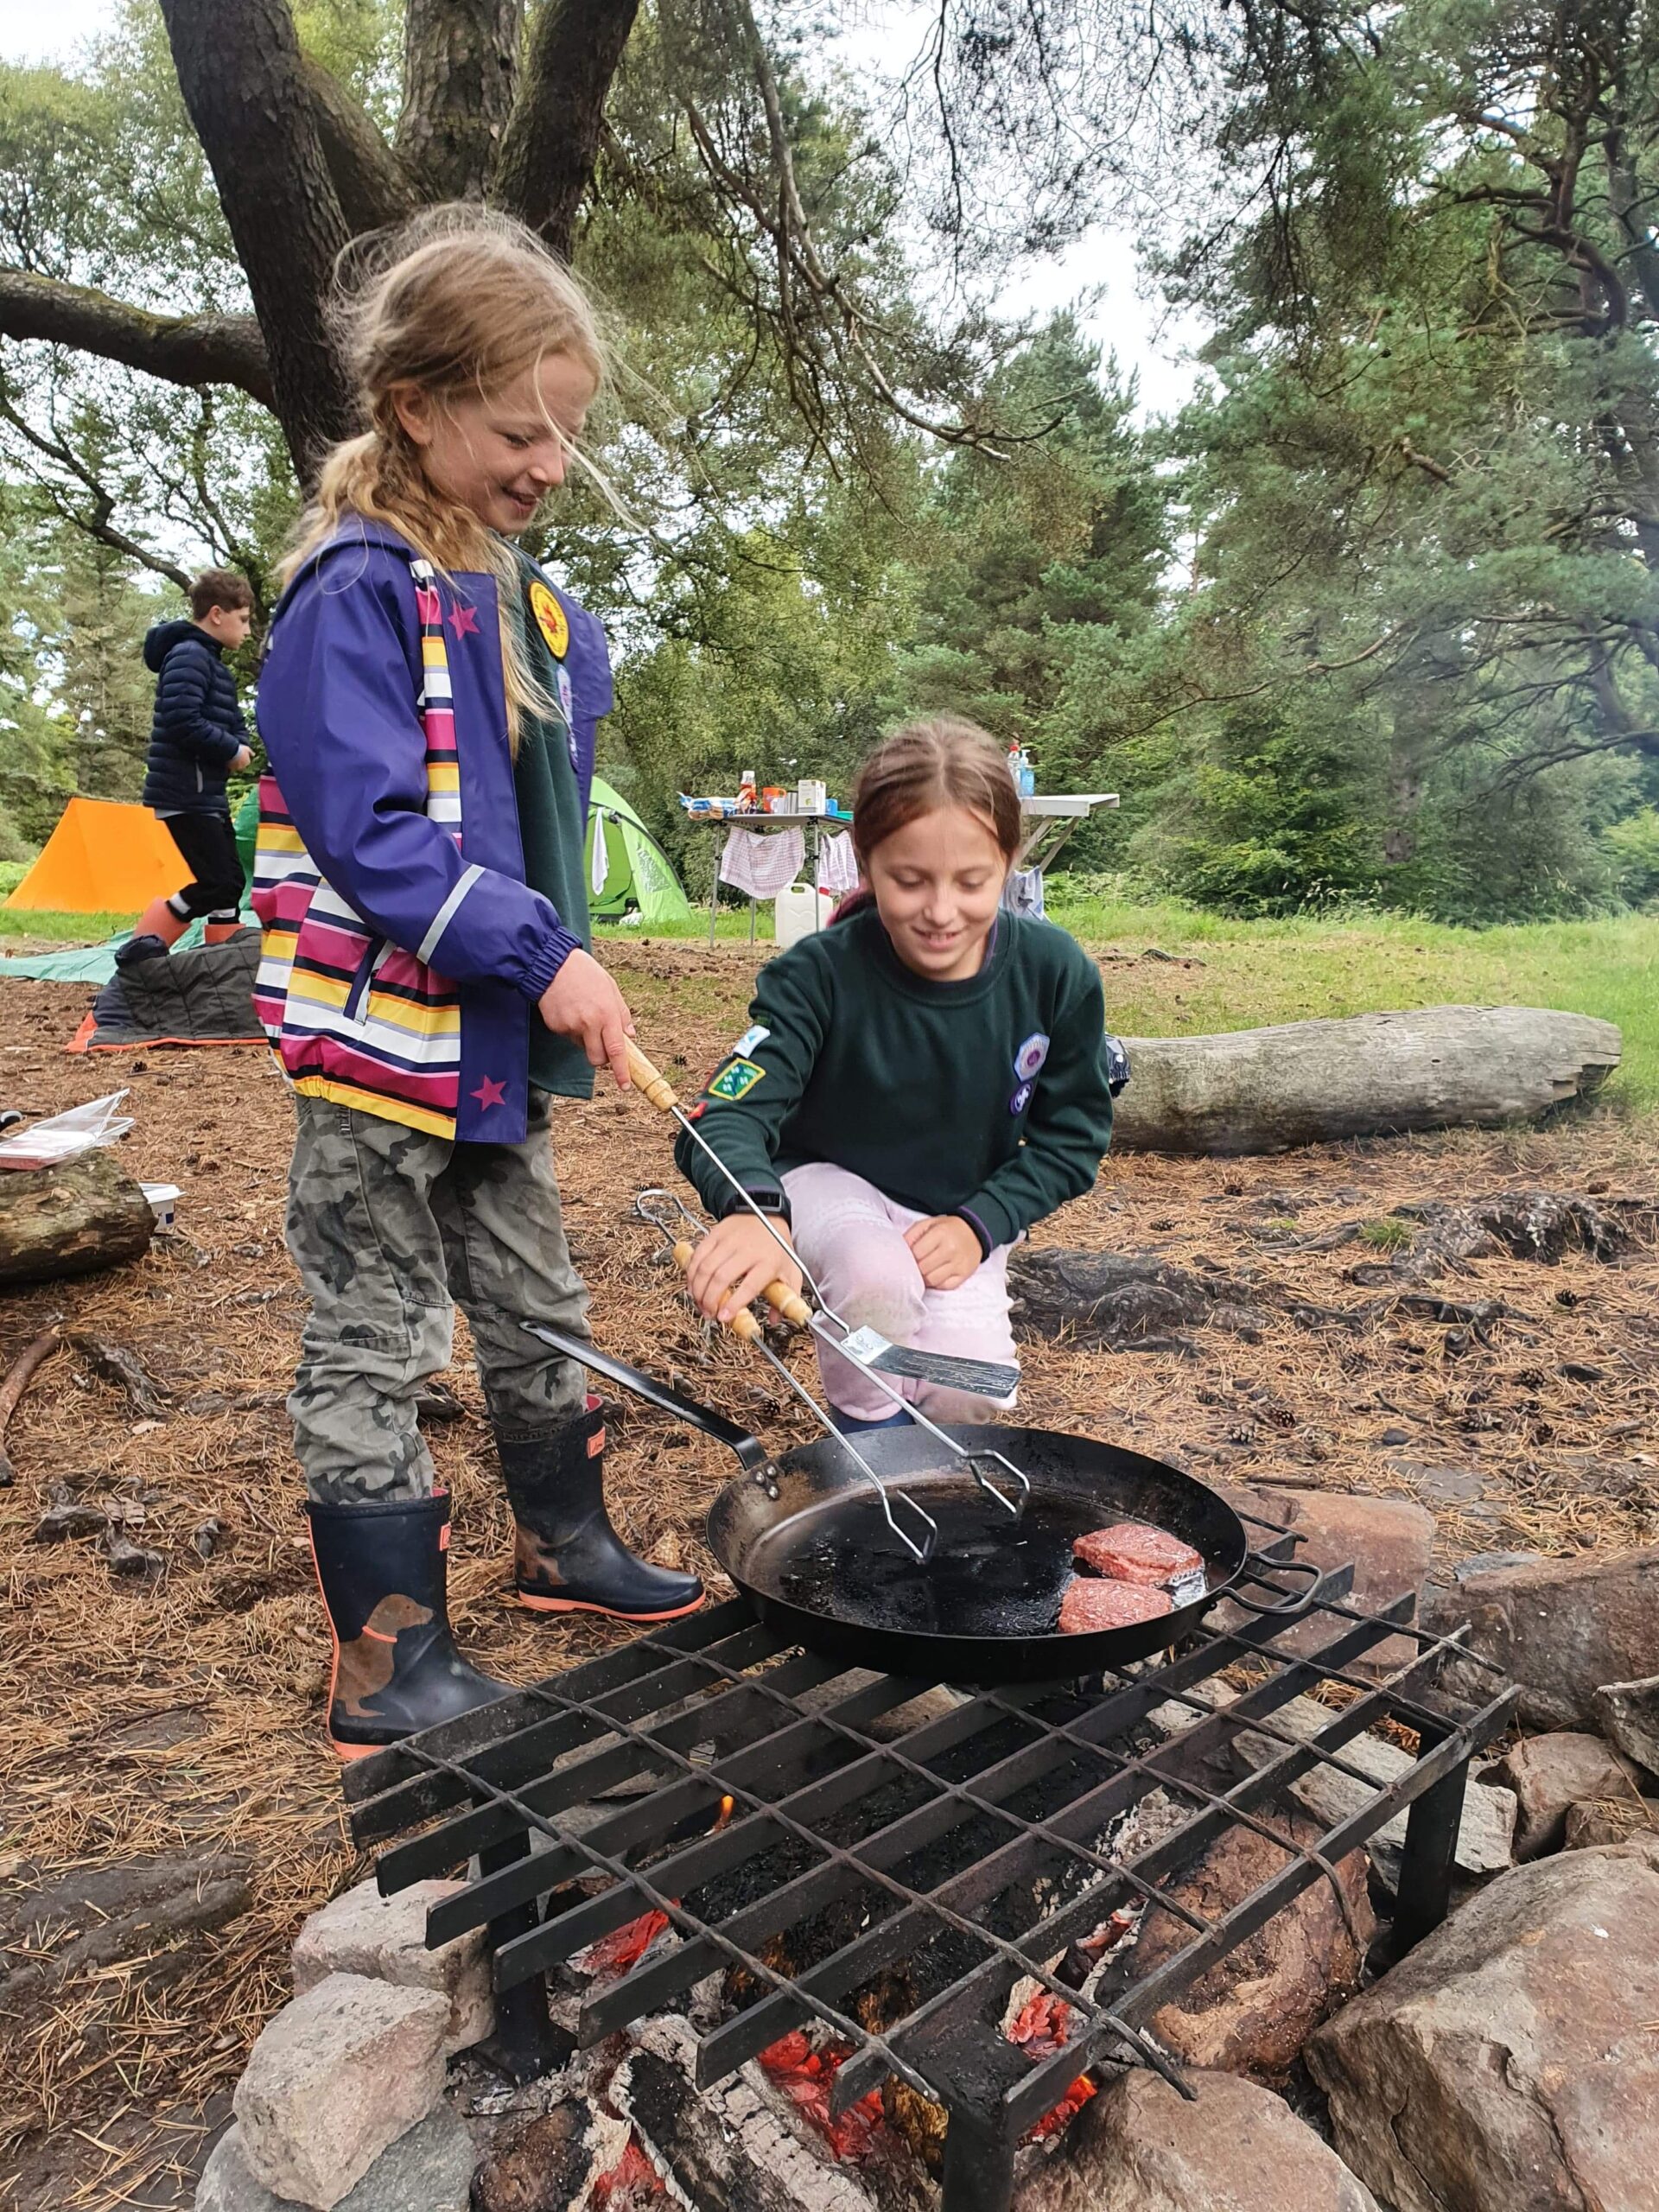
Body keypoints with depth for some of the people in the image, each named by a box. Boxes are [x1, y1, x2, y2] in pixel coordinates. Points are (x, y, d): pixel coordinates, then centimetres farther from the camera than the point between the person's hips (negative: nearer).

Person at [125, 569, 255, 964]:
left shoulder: (212, 661, 18)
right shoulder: (189, 655, -14)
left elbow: (233, 720, 21)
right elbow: (183, 722, -25)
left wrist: (241, 745, -2)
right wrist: (232, 751, -14)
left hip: (207, 793, 10)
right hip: (185, 793, -10)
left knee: (230, 880, 10)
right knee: (217, 883, -11)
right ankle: (141, 943, -1)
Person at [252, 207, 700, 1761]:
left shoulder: (524, 601, 11)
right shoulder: (354, 593, -14)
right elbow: (368, 829, -22)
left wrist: (551, 961, 7)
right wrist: (542, 955, -25)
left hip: (496, 1037, 8)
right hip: (383, 1039, -8)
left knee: (535, 1307, 19)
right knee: (374, 1348, 3)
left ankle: (564, 1544, 39)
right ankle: (388, 1673, 15)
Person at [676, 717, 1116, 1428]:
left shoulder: (1056, 974, -21)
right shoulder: (819, 975, -28)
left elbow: (1070, 1137, -8)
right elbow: (728, 1114, -37)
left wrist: (979, 1224, -22)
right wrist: (755, 1210, -60)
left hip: (960, 1214, 2)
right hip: (830, 1185, -2)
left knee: (965, 1398, -18)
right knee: (877, 1274, -35)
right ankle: (867, 1435, -4)